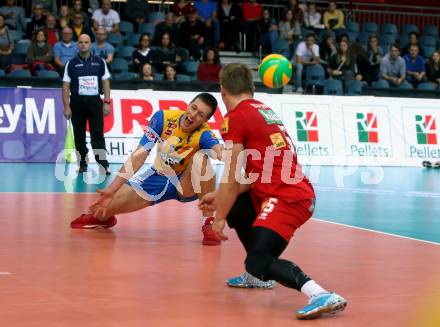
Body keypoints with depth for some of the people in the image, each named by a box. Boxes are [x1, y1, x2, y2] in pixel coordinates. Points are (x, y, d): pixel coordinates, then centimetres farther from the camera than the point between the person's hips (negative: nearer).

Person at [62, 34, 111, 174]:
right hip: (77, 102, 0)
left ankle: (103, 165, -10)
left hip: (95, 101, 0)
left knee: (97, 134, -7)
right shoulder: (71, 63, 3)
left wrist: (107, 102, 0)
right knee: (79, 135, 5)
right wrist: (66, 106, -5)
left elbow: (105, 82, 8)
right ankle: (83, 164, 15)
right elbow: (66, 85, 2)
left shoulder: (99, 62, 6)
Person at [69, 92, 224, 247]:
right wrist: (111, 189, -23)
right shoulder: (163, 118, -18)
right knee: (102, 207, -7)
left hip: (187, 184, -3)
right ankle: (103, 217, 35)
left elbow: (220, 151, -51)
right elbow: (139, 156, -17)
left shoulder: (203, 134, -27)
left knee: (200, 158, -36)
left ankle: (208, 223, -25)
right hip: (159, 178, 3)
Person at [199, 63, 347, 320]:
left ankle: (322, 295, -32)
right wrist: (221, 197, 30)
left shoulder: (235, 117, -5)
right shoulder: (265, 111, 21)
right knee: (234, 206, 27)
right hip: (301, 193, 9)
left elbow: (232, 178, -6)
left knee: (258, 263, -16)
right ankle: (259, 274, 30)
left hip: (286, 199, -9)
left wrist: (219, 218, 5)